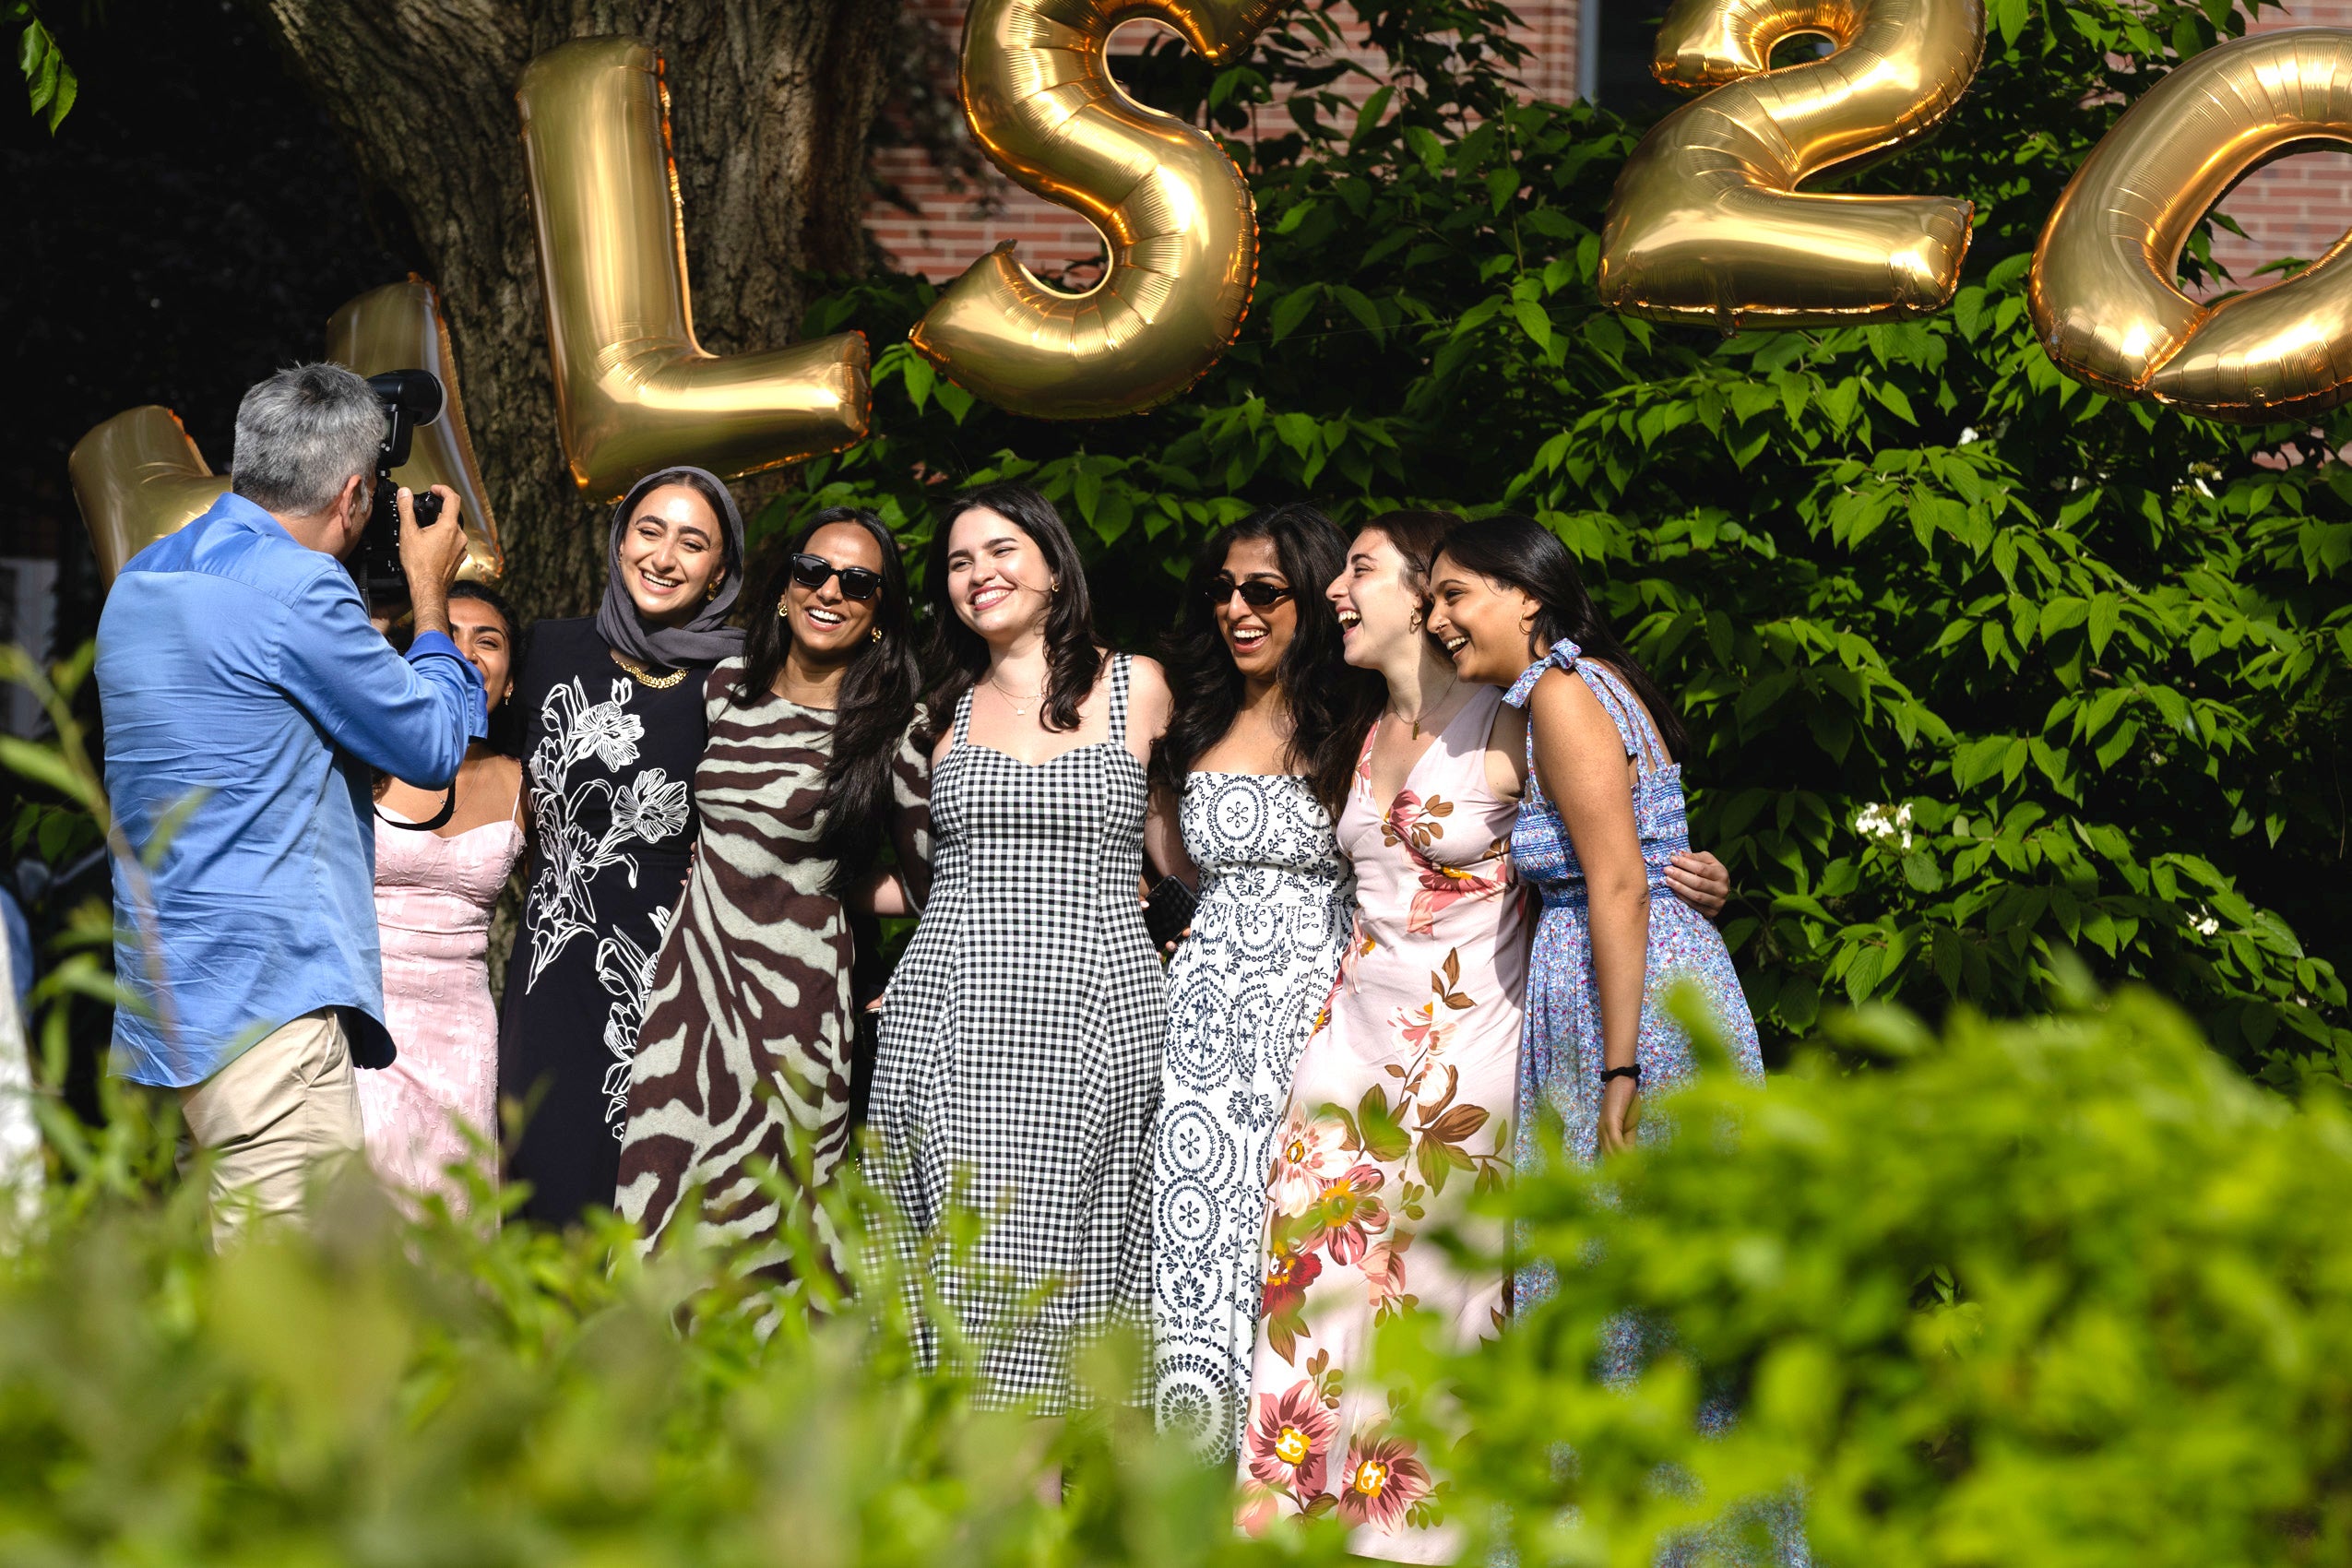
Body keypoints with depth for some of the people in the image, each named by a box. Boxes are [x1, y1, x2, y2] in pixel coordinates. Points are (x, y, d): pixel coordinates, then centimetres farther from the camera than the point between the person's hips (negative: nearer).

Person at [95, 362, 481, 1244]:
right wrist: (429, 594, 12)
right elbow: (434, 746, -2)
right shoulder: (298, 587, -13)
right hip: (267, 996, -9)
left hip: (159, 998, 9)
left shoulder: (141, 582, 15)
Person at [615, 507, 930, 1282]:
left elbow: (928, 888, 3)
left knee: (760, 1230, -3)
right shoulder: (725, 686, 8)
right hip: (692, 974, 4)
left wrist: (818, 886, 2)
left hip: (791, 991, -4)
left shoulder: (892, 736, -4)